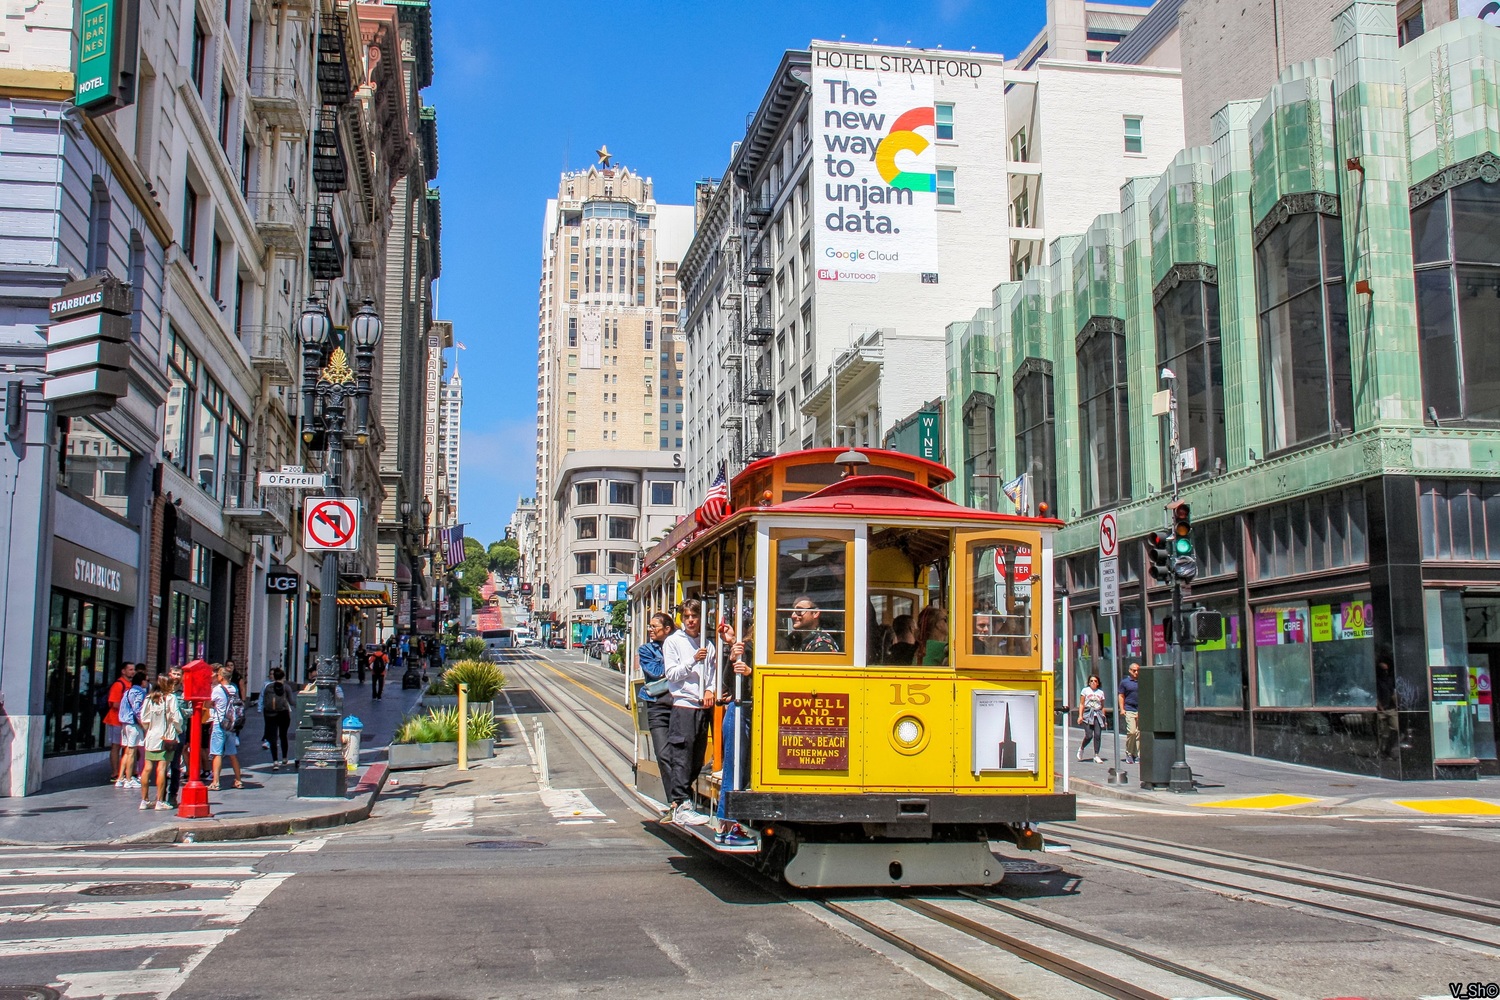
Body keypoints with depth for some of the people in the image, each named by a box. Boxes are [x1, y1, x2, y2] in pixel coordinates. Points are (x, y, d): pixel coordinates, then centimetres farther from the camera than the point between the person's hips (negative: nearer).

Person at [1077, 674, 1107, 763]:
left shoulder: (1101, 692, 15)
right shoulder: (1085, 690, 7)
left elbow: (1102, 706, 18)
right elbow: (1081, 704, 4)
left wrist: (1104, 718, 12)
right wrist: (1080, 715, -6)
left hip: (1098, 715, 3)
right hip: (1088, 715, -3)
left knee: (1098, 735, -7)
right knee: (1089, 735, -11)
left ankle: (1096, 756, -1)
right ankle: (1081, 748, 17)